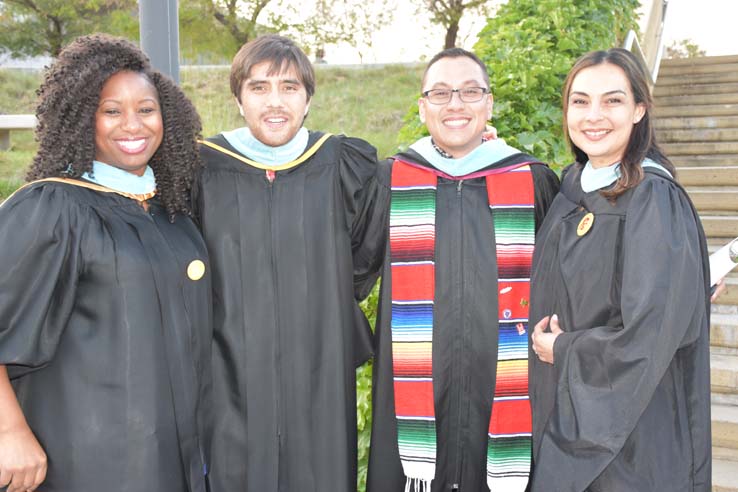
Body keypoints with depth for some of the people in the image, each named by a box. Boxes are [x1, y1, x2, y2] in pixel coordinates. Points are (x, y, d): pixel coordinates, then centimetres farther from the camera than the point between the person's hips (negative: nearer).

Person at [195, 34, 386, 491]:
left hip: (318, 376, 1)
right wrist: (233, 310, 5)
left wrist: (325, 305, 10)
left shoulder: (344, 167, -1)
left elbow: (366, 256, 12)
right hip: (231, 377, 0)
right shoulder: (203, 168, -3)